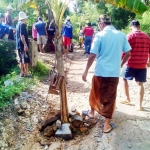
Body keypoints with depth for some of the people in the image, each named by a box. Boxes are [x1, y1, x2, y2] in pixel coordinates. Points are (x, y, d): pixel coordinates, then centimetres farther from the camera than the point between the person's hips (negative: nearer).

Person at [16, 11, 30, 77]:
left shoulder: (18, 24, 16)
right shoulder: (22, 24, -13)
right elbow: (22, 35, -23)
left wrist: (27, 39, 37)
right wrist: (25, 44, -26)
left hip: (19, 44, 9)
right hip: (22, 44, -9)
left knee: (22, 59, 13)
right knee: (26, 59, -6)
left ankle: (22, 72, 16)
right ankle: (26, 73, -5)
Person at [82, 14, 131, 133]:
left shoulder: (100, 35, -9)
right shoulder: (121, 35, 1)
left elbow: (93, 55, -12)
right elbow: (128, 53, 4)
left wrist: (86, 71, -4)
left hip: (100, 71, -2)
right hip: (115, 72, 2)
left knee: (95, 93, 21)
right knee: (110, 98, 9)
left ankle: (91, 112, 43)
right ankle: (107, 125, 16)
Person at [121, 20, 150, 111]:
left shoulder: (130, 36, -7)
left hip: (131, 63, -4)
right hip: (142, 65, 4)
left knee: (124, 79, 19)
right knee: (140, 83, 8)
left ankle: (128, 99, 24)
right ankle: (139, 105, 8)